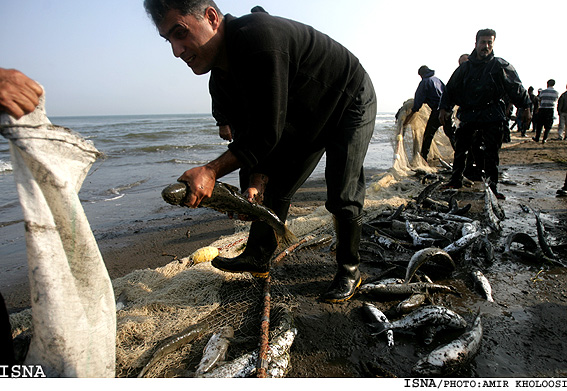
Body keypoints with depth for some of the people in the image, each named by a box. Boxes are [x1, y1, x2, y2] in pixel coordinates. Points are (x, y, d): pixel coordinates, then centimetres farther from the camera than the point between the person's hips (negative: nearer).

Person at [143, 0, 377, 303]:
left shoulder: (257, 37, -37)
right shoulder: (222, 82, -8)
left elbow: (268, 132, -37)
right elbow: (252, 137, -5)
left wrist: (212, 171, -36)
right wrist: (257, 183, -19)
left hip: (351, 105, -8)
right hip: (304, 122, 8)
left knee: (342, 197, -10)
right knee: (277, 187, 7)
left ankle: (349, 271, 11)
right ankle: (257, 258, 22)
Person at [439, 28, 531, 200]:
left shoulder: (500, 66, 3)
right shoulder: (465, 67, 10)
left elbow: (517, 88, 8)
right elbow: (451, 88, 15)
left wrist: (526, 107, 9)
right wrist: (444, 108, 9)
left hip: (492, 117, -2)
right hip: (468, 115, 3)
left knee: (490, 153, -1)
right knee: (460, 148, 4)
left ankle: (492, 186, 8)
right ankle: (456, 180, 19)